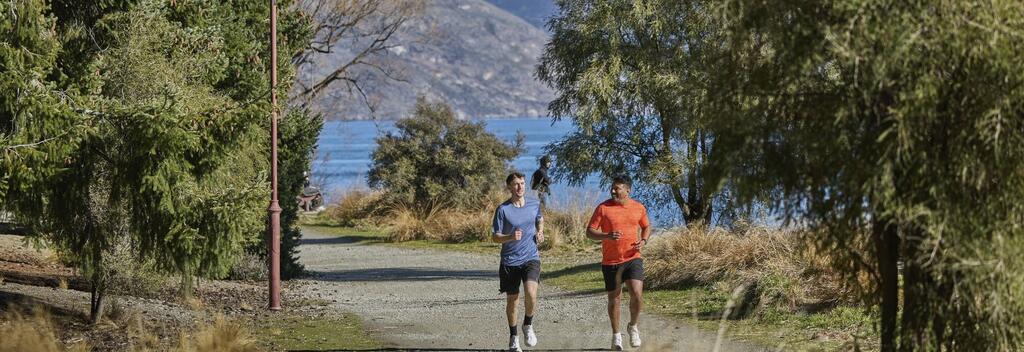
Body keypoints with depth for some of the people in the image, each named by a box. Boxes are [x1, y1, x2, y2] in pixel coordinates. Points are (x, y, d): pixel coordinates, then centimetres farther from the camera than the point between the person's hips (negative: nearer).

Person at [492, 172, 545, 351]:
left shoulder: (534, 205, 2)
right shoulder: (503, 209, -8)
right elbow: (495, 237, -7)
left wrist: (540, 232, 6)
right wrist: (511, 237, -26)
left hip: (531, 258, 1)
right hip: (510, 261, -1)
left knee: (531, 294, -21)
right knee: (512, 300, 8)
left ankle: (528, 325, 7)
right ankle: (513, 337, 28)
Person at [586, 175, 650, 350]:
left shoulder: (639, 208, 3)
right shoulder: (603, 208, -4)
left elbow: (646, 227, 20)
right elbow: (589, 232, -5)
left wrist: (643, 241, -1)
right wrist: (607, 236, -23)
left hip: (633, 259, 1)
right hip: (611, 262, -1)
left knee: (637, 294, -15)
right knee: (614, 298, 7)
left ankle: (633, 327, 12)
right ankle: (616, 335, 24)